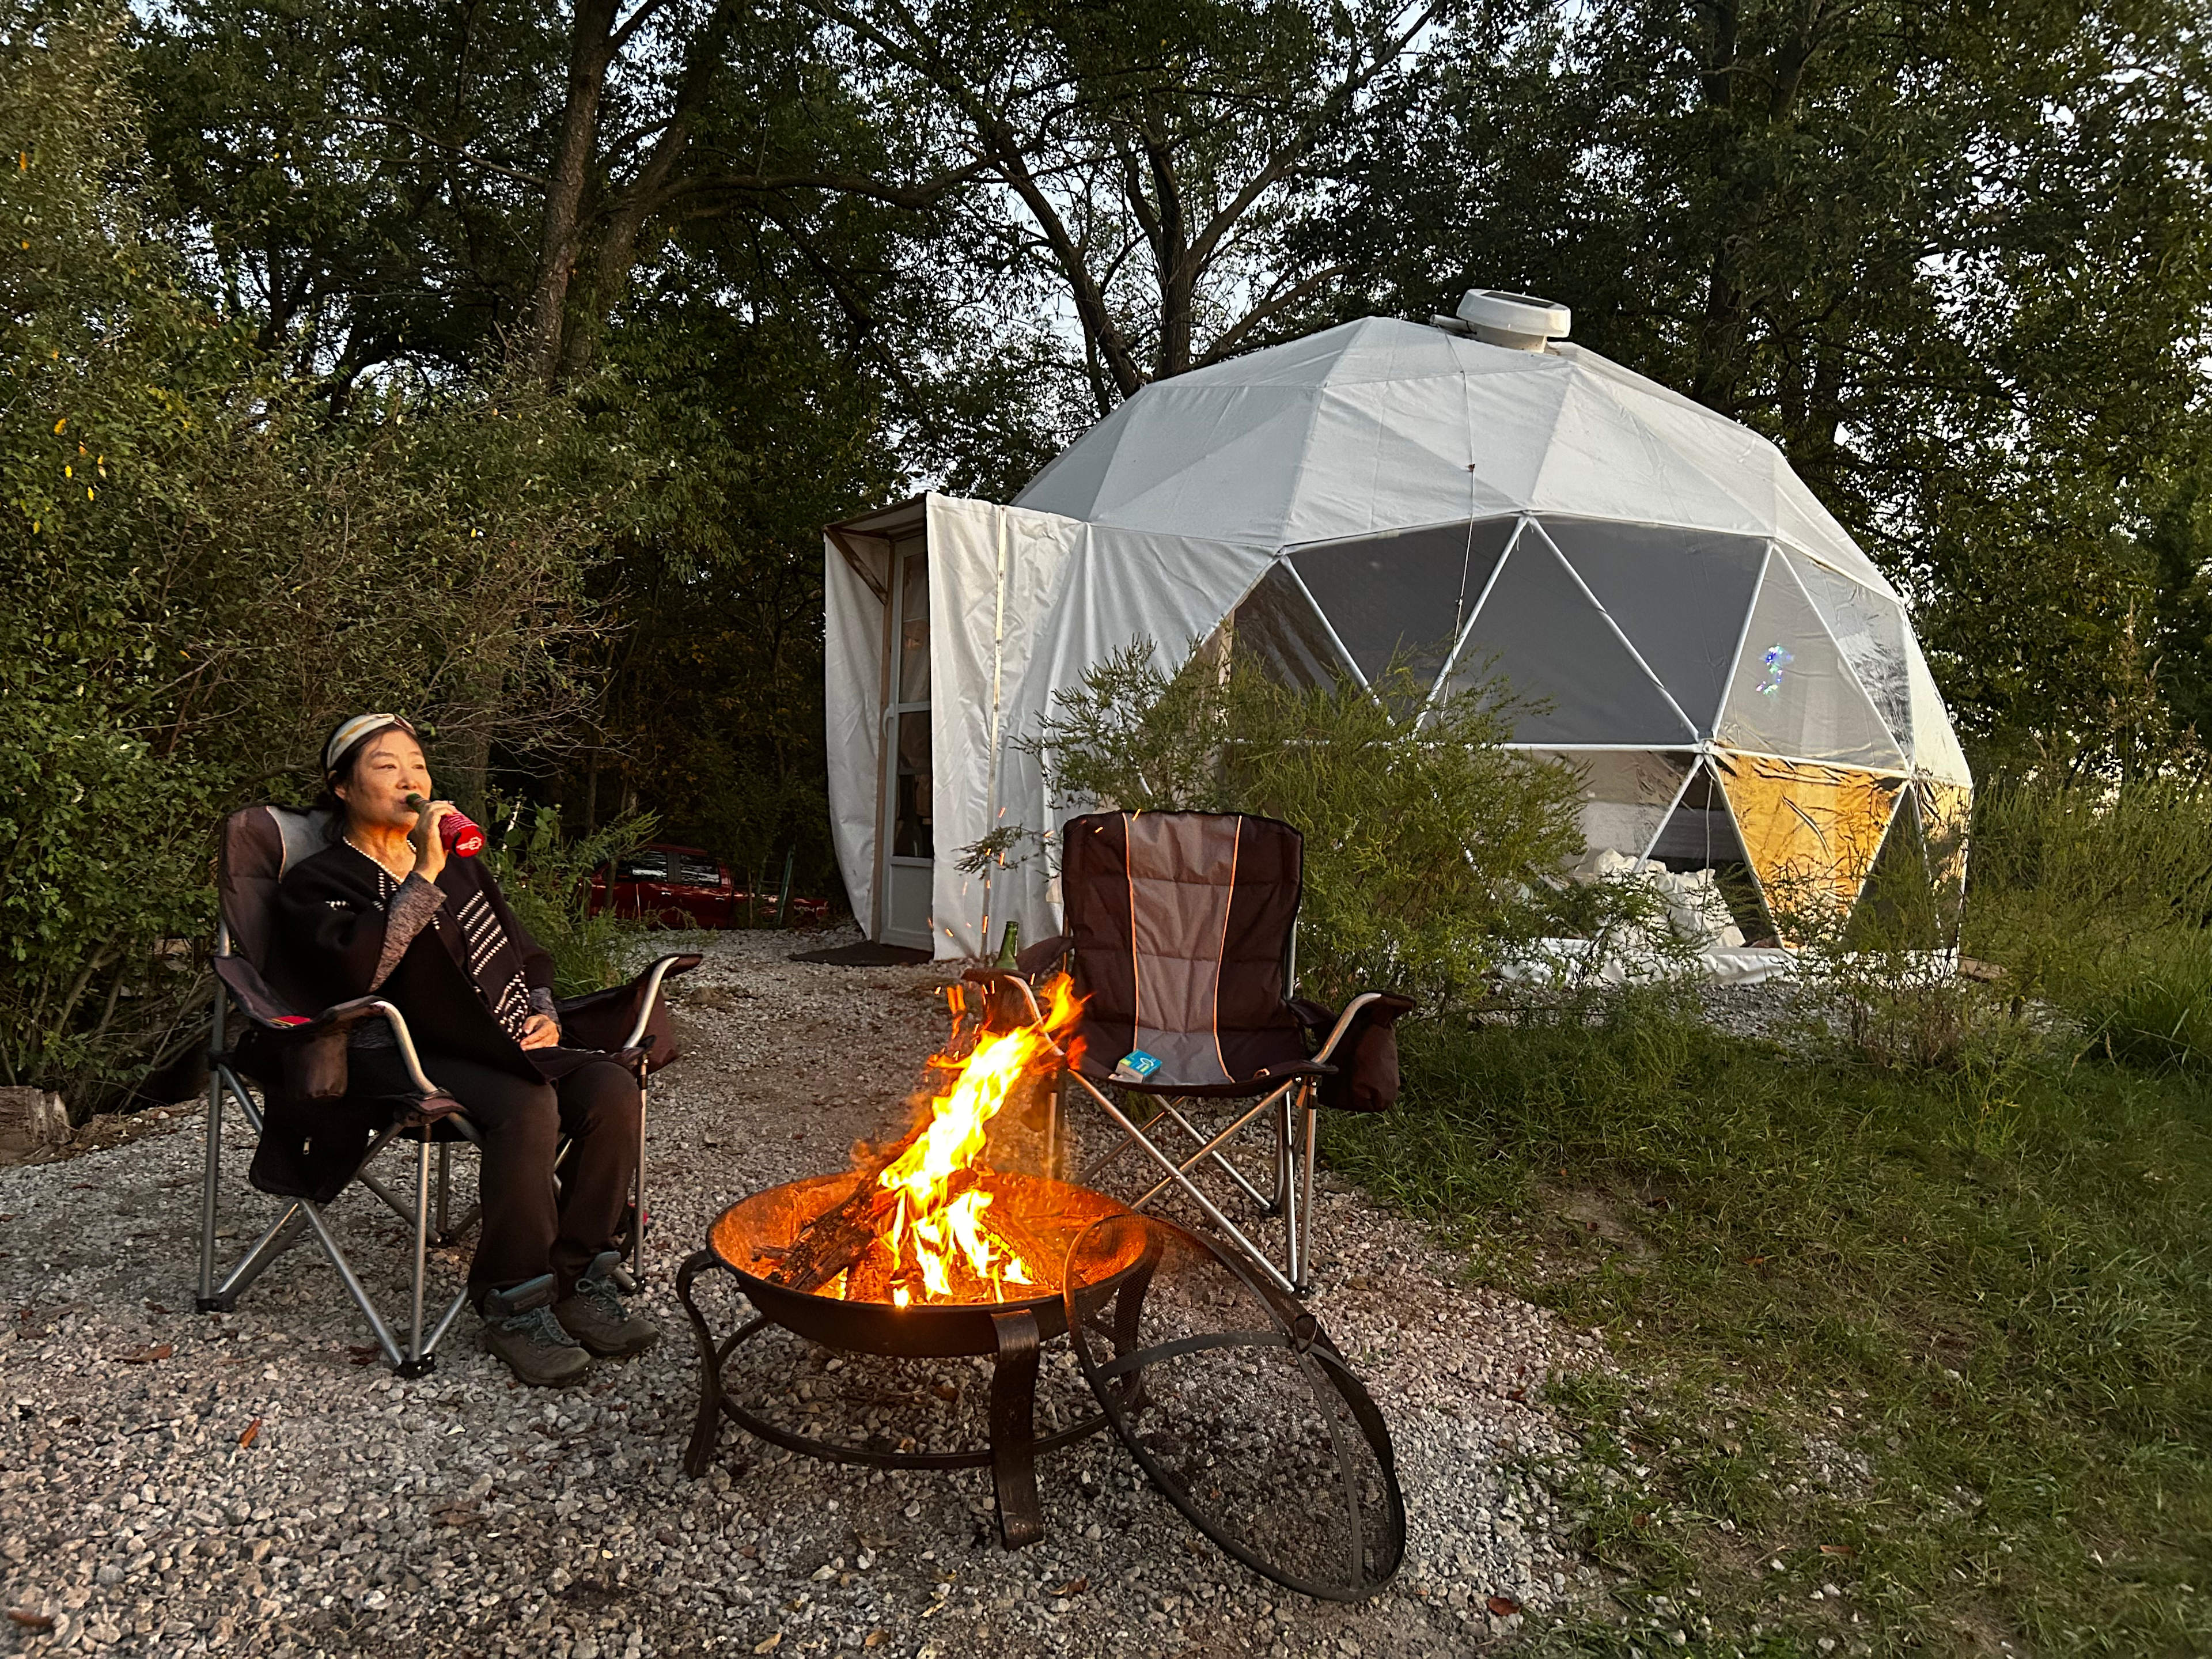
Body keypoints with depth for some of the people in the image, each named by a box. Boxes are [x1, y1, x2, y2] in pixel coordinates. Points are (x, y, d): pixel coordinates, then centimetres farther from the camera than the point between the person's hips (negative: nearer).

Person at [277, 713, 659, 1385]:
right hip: (406, 1057, -6)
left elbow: (526, 952, 30)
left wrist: (542, 1013, 9)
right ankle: (513, 1303, -20)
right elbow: (356, 970, -18)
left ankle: (578, 1278, -13)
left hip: (504, 1045, 6)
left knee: (612, 1087, -22)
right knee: (527, 1108, -35)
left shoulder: (460, 864, 24)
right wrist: (425, 877, -18)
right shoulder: (316, 884, 4)